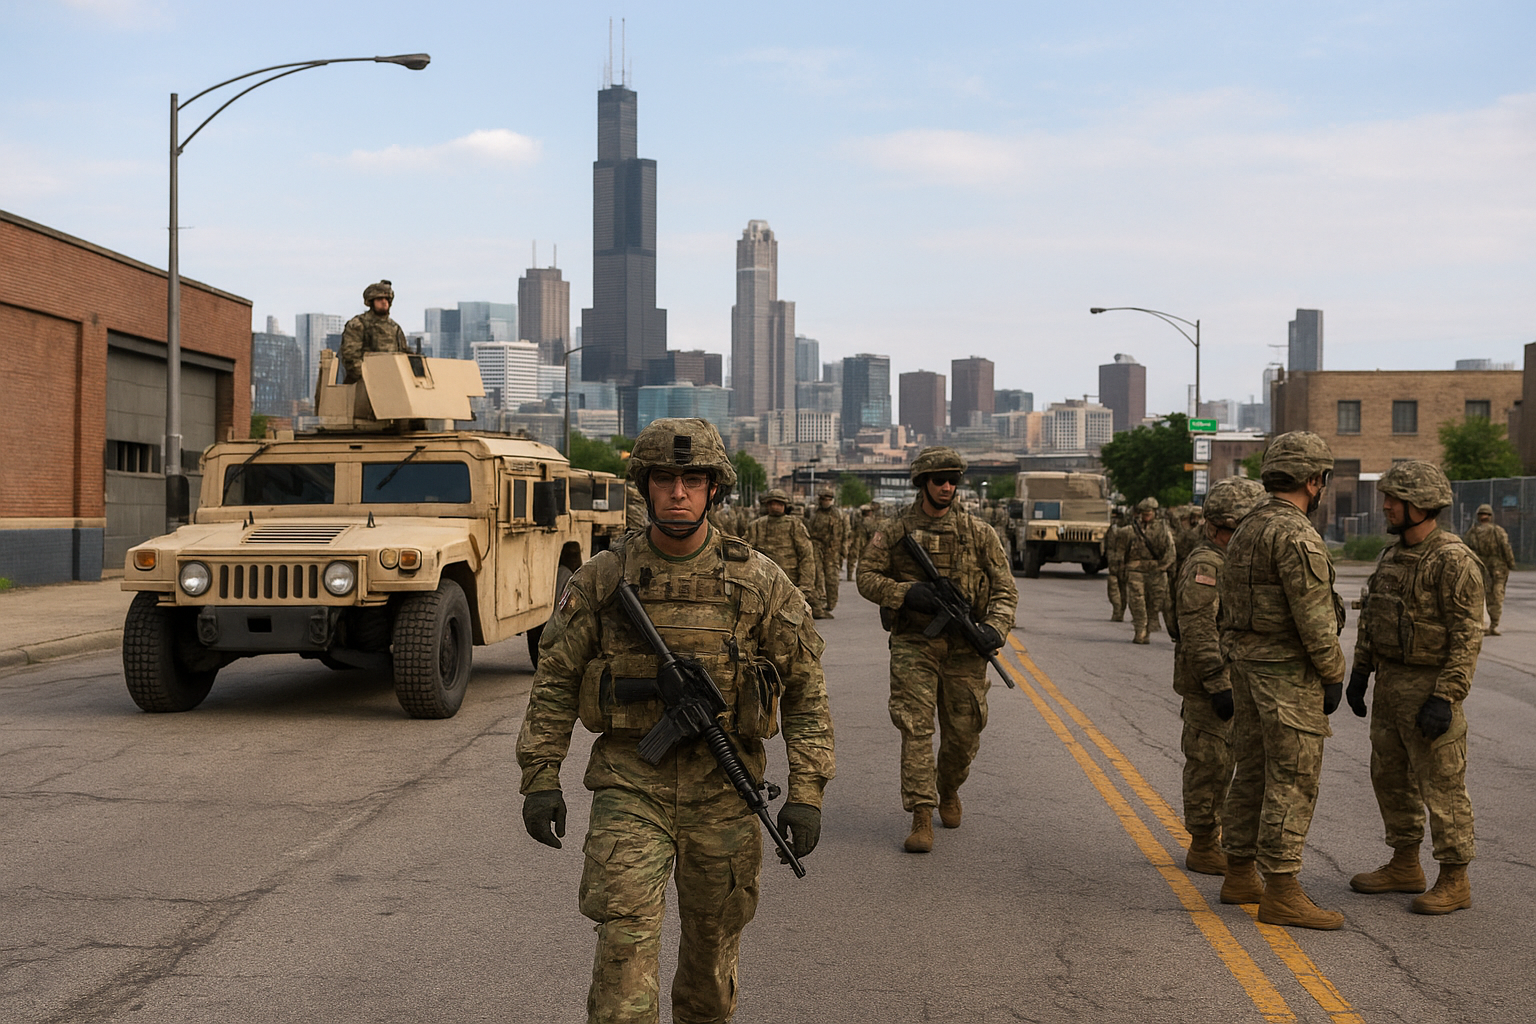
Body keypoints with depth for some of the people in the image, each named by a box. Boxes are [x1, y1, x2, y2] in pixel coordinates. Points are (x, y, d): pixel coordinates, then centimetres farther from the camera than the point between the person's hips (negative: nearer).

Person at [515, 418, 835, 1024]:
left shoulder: (758, 580, -3)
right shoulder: (602, 577, -2)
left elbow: (806, 688, 0)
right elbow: (554, 680, 5)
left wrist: (807, 793, -5)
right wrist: (540, 780, -1)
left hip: (723, 786, 1)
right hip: (630, 781, -1)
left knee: (714, 940, 14)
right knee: (626, 931, -13)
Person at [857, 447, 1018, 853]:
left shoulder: (979, 533, 4)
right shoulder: (894, 531, 2)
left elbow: (1004, 588, 4)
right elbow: (867, 577, 4)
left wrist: (995, 627, -13)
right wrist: (905, 593, -13)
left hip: (964, 648, 2)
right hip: (912, 644, -1)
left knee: (964, 732, 9)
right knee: (916, 728, -9)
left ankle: (948, 790, 38)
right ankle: (921, 818, -6)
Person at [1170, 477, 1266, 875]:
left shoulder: (1231, 562, 15)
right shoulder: (1204, 565, -18)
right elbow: (1198, 633, -24)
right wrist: (1218, 686, -25)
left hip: (1227, 681, 10)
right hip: (1208, 682, -10)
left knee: (1218, 764, 16)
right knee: (1209, 764, -3)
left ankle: (1212, 839, 25)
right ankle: (1202, 847, 5)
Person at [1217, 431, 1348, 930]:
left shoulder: (1247, 529, 14)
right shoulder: (1295, 534, -17)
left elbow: (1226, 606, 18)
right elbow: (1313, 616, -20)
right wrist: (1333, 675, -12)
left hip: (1247, 665, 10)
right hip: (1288, 671, -10)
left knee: (1253, 772, 15)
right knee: (1292, 780, -6)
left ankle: (1239, 875, 22)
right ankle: (1281, 892, -4)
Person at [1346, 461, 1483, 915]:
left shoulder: (1453, 560, -17)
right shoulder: (1394, 554, 10)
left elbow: (1467, 635, -19)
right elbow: (1372, 618, 18)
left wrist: (1446, 698, -22)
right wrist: (1360, 671, 15)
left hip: (1430, 687, -9)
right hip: (1389, 682, 9)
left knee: (1442, 785, -1)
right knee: (1390, 776, 15)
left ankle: (1455, 881, 9)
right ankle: (1405, 866, 28)